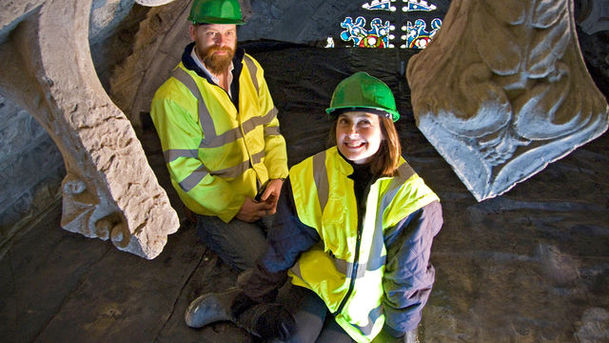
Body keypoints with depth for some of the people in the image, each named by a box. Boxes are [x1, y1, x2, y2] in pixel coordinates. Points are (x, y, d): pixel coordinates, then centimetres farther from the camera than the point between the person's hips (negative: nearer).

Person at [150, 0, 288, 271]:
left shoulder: (250, 69, -3)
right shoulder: (174, 97, -23)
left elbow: (270, 126, 4)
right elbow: (184, 169, -19)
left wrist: (277, 177, -8)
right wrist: (234, 206, -18)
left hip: (262, 185, 6)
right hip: (214, 198, -5)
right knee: (258, 258, -5)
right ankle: (208, 228, 19)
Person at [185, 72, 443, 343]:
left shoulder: (408, 195, -19)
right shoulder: (313, 175, -13)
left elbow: (408, 276, -7)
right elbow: (283, 248, -2)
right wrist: (255, 293, 6)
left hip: (369, 297, 0)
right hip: (318, 275, 0)